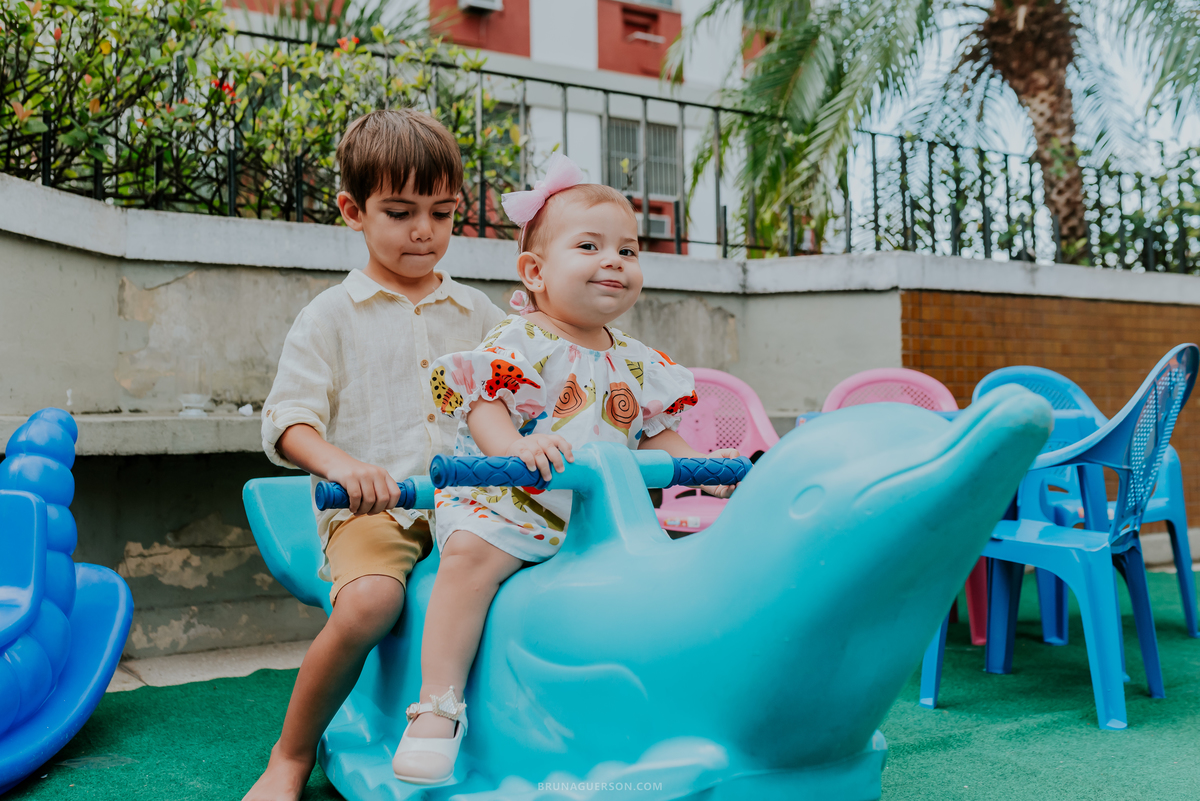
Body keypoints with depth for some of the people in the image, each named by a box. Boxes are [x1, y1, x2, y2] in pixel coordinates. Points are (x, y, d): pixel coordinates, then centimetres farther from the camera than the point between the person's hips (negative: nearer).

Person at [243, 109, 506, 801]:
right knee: (368, 602, -32)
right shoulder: (332, 316, 8)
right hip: (370, 507, -3)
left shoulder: (478, 313, 18)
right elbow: (288, 418, 0)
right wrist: (338, 462, -21)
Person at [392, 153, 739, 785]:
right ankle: (438, 705, -23)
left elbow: (654, 433, 18)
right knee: (472, 550, -32)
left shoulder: (635, 362, 12)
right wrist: (516, 445, -34)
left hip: (601, 511, 6)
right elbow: (483, 403, -16)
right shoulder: (519, 342, -7)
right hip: (503, 498, -5)